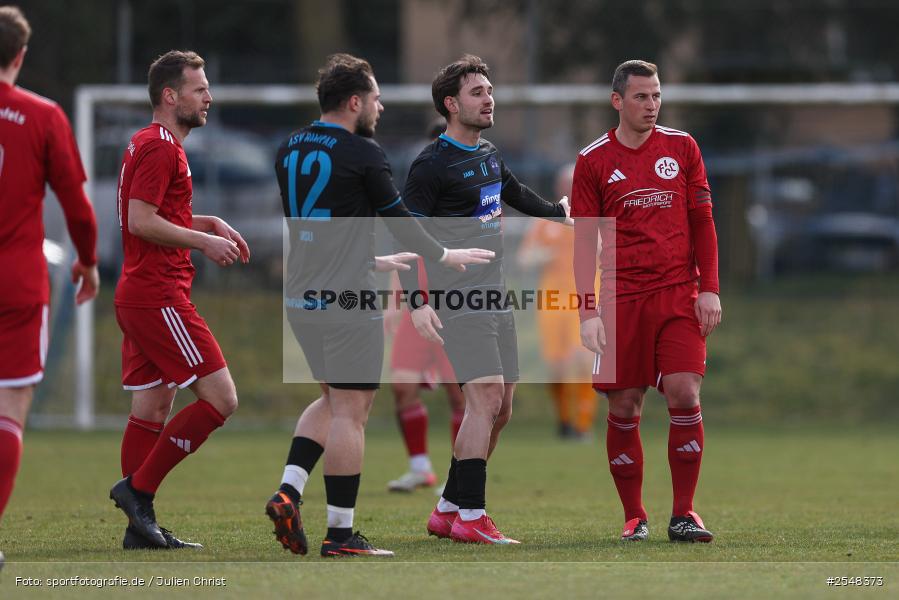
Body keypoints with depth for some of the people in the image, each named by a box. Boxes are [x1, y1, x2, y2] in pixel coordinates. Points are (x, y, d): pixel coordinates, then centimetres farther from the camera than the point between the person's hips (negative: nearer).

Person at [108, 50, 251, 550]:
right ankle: (138, 487, -9)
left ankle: (141, 526, 9)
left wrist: (210, 224, 17)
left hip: (140, 297, 11)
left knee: (153, 407, 9)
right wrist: (205, 241, -15)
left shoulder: (152, 145, 20)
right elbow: (141, 222, -21)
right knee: (221, 398, -11)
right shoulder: (160, 147, -13)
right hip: (159, 297, -11)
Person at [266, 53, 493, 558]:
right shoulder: (362, 153, -11)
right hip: (347, 302, -8)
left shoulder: (289, 151, 11)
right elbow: (400, 219, -4)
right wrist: (445, 256, 14)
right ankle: (341, 535, -2)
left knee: (332, 401, 20)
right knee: (350, 411, -2)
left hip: (302, 298, 8)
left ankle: (288, 492, 3)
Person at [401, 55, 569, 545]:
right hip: (459, 299, -9)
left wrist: (559, 213, 52)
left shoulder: (489, 156, 15)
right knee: (486, 398, -18)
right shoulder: (433, 164, -11)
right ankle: (470, 517, -17)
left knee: (499, 410, 7)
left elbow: (515, 193, 38)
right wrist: (417, 303, -24)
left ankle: (448, 510, 17)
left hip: (496, 298, 9)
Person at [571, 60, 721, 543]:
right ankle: (634, 517, 10)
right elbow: (584, 241, 4)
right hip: (622, 299, 0)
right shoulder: (594, 160, 4)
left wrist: (709, 289, -1)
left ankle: (683, 514, -2)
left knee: (684, 394, -12)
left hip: (680, 293, 0)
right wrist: (588, 311, -4)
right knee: (624, 407, -1)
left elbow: (702, 223, 8)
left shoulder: (681, 147, 7)